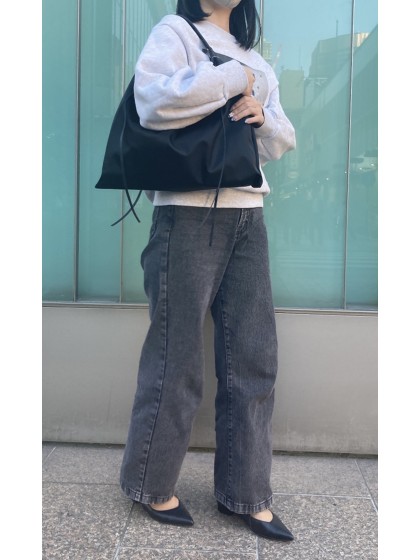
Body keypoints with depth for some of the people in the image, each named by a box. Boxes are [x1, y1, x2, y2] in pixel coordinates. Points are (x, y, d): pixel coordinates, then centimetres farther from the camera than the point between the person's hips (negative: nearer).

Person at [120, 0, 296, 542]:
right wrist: (234, 79, -9)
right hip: (189, 211, -6)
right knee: (177, 354, -1)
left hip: (248, 215, 6)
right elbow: (154, 100, -16)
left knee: (253, 356, 3)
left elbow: (282, 141, 18)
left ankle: (245, 491, 15)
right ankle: (151, 483, 18)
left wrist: (262, 115, -2)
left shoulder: (254, 58, 23)